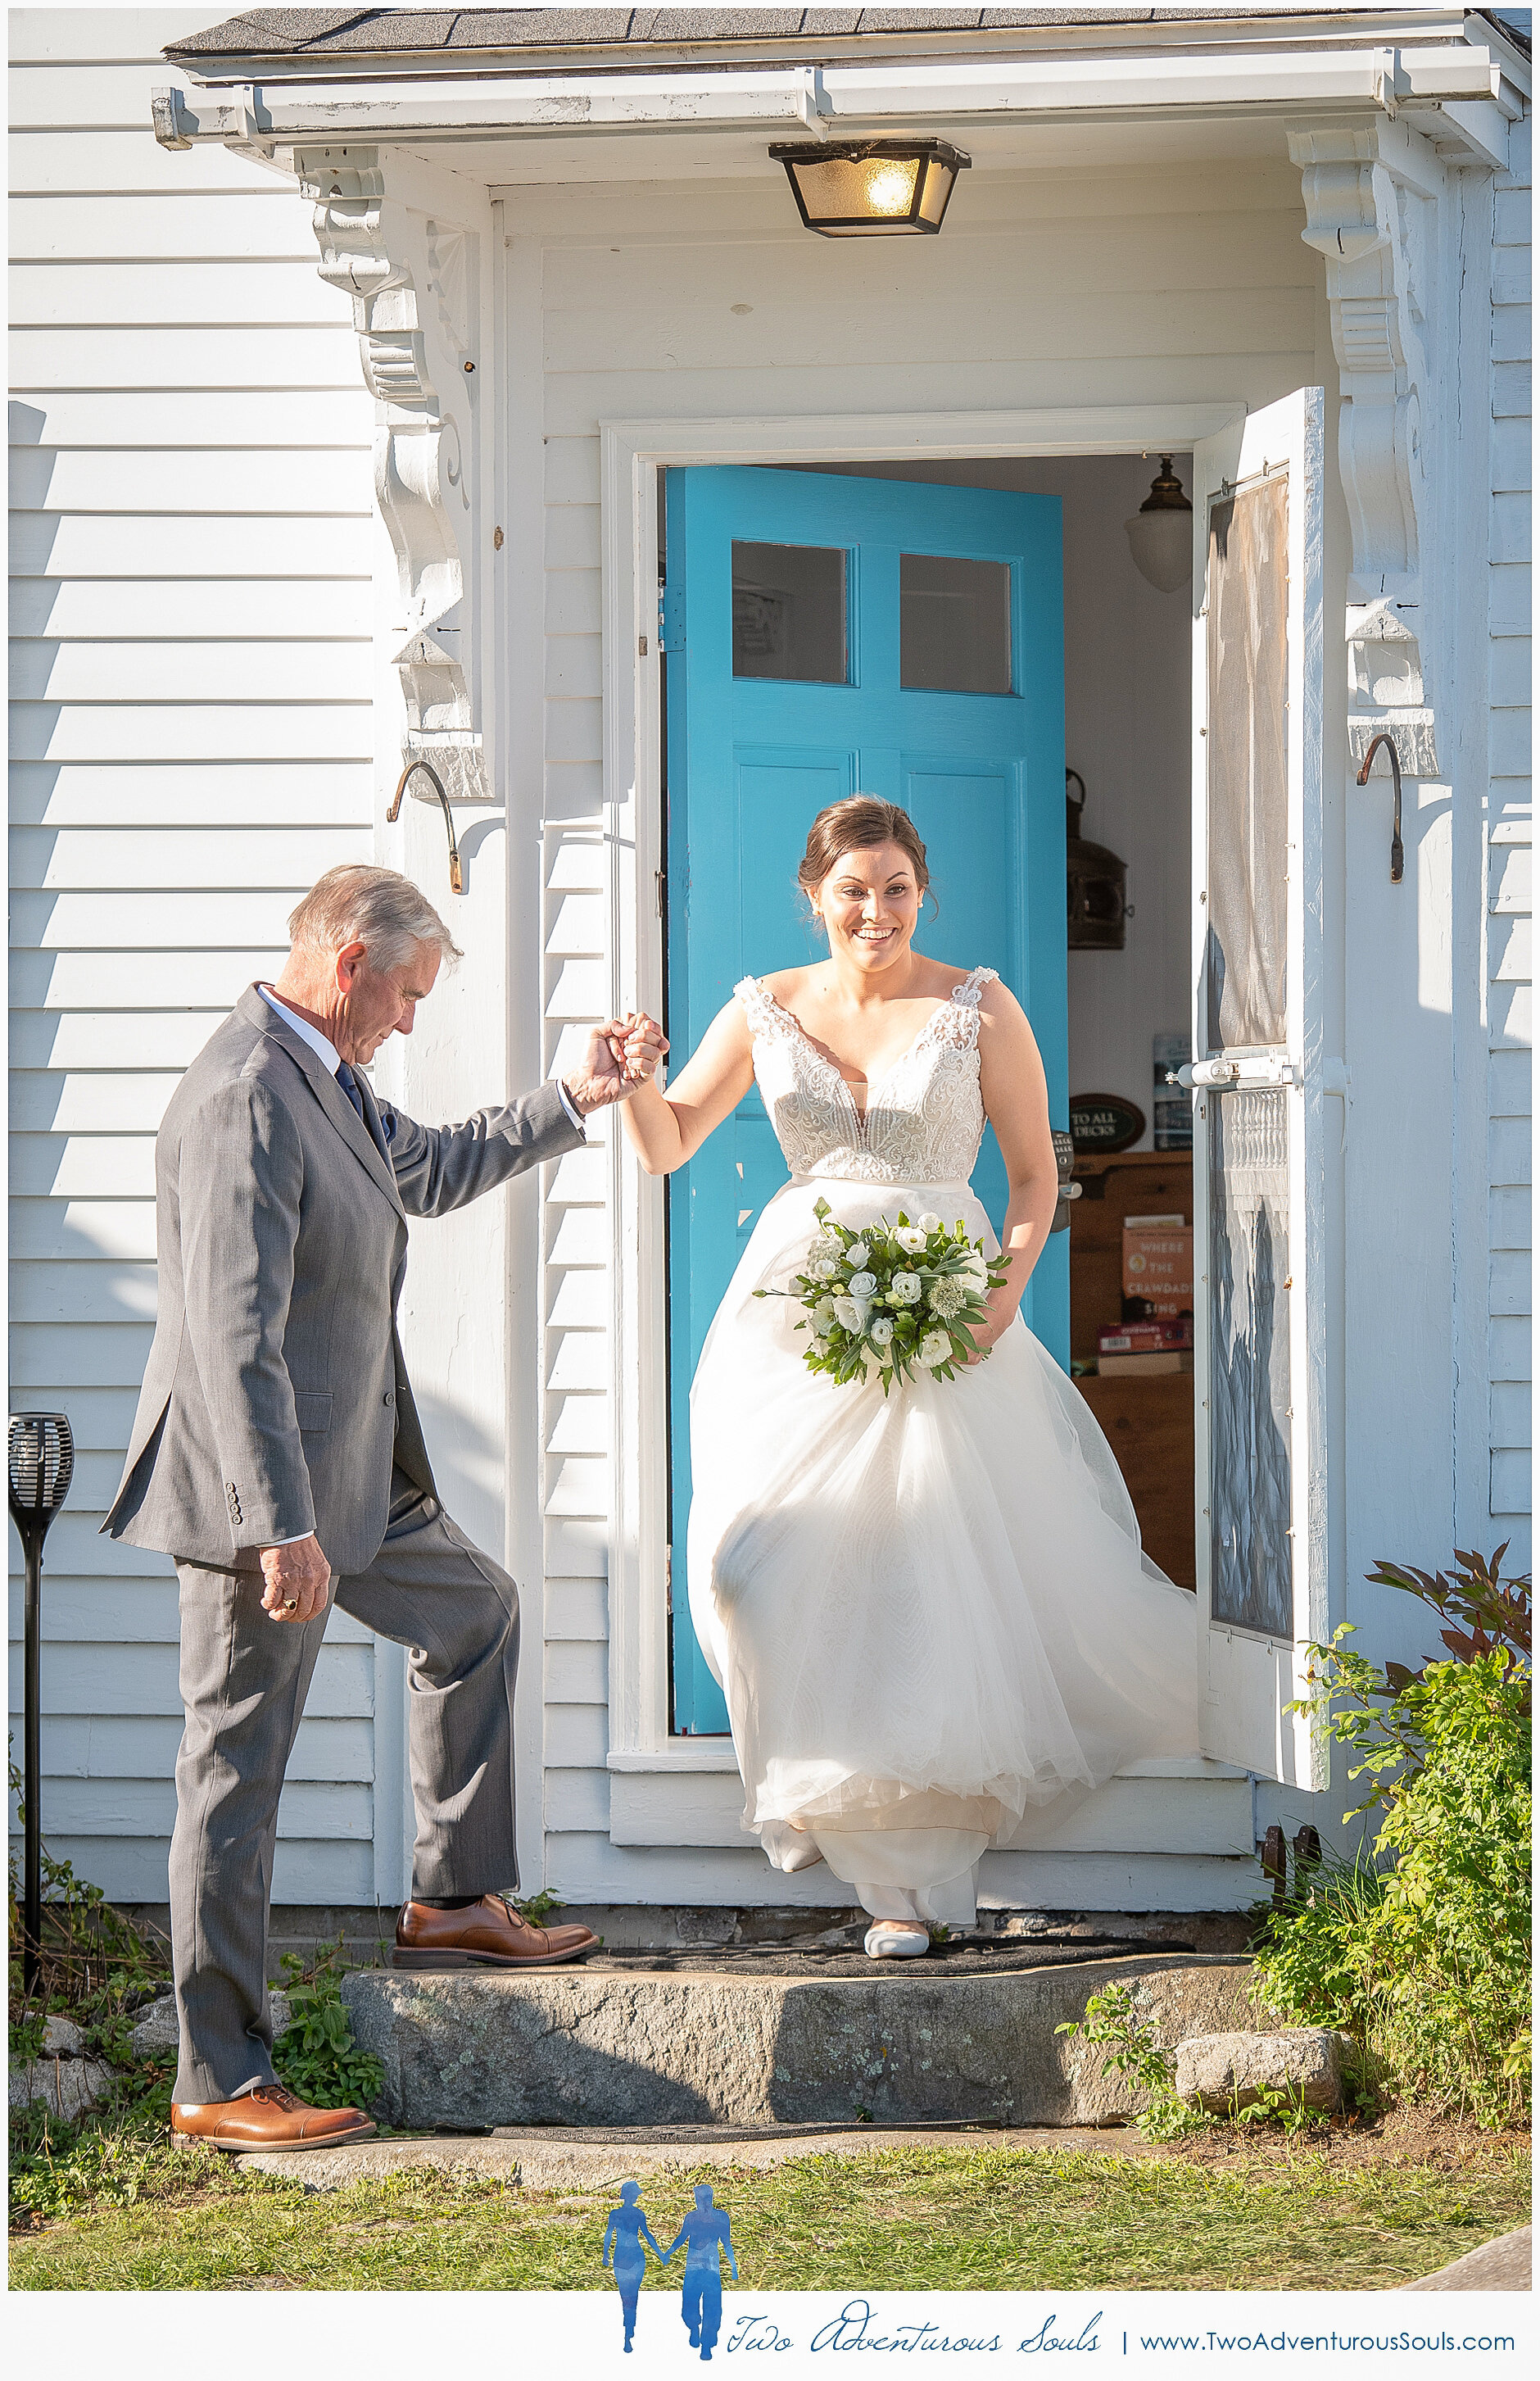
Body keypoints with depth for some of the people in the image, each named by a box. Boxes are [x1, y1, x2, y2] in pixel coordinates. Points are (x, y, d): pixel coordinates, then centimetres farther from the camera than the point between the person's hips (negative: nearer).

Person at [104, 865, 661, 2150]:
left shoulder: (320, 1075, 9)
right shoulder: (244, 1096, -23)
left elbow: (429, 1169, 31)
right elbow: (233, 1332, -28)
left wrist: (573, 1102, 27)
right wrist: (281, 1527, -31)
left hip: (349, 1471, 11)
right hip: (262, 1489, -11)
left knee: (477, 1612, 27)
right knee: (239, 1773, -4)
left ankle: (457, 1900, 36)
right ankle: (221, 2083, 2)